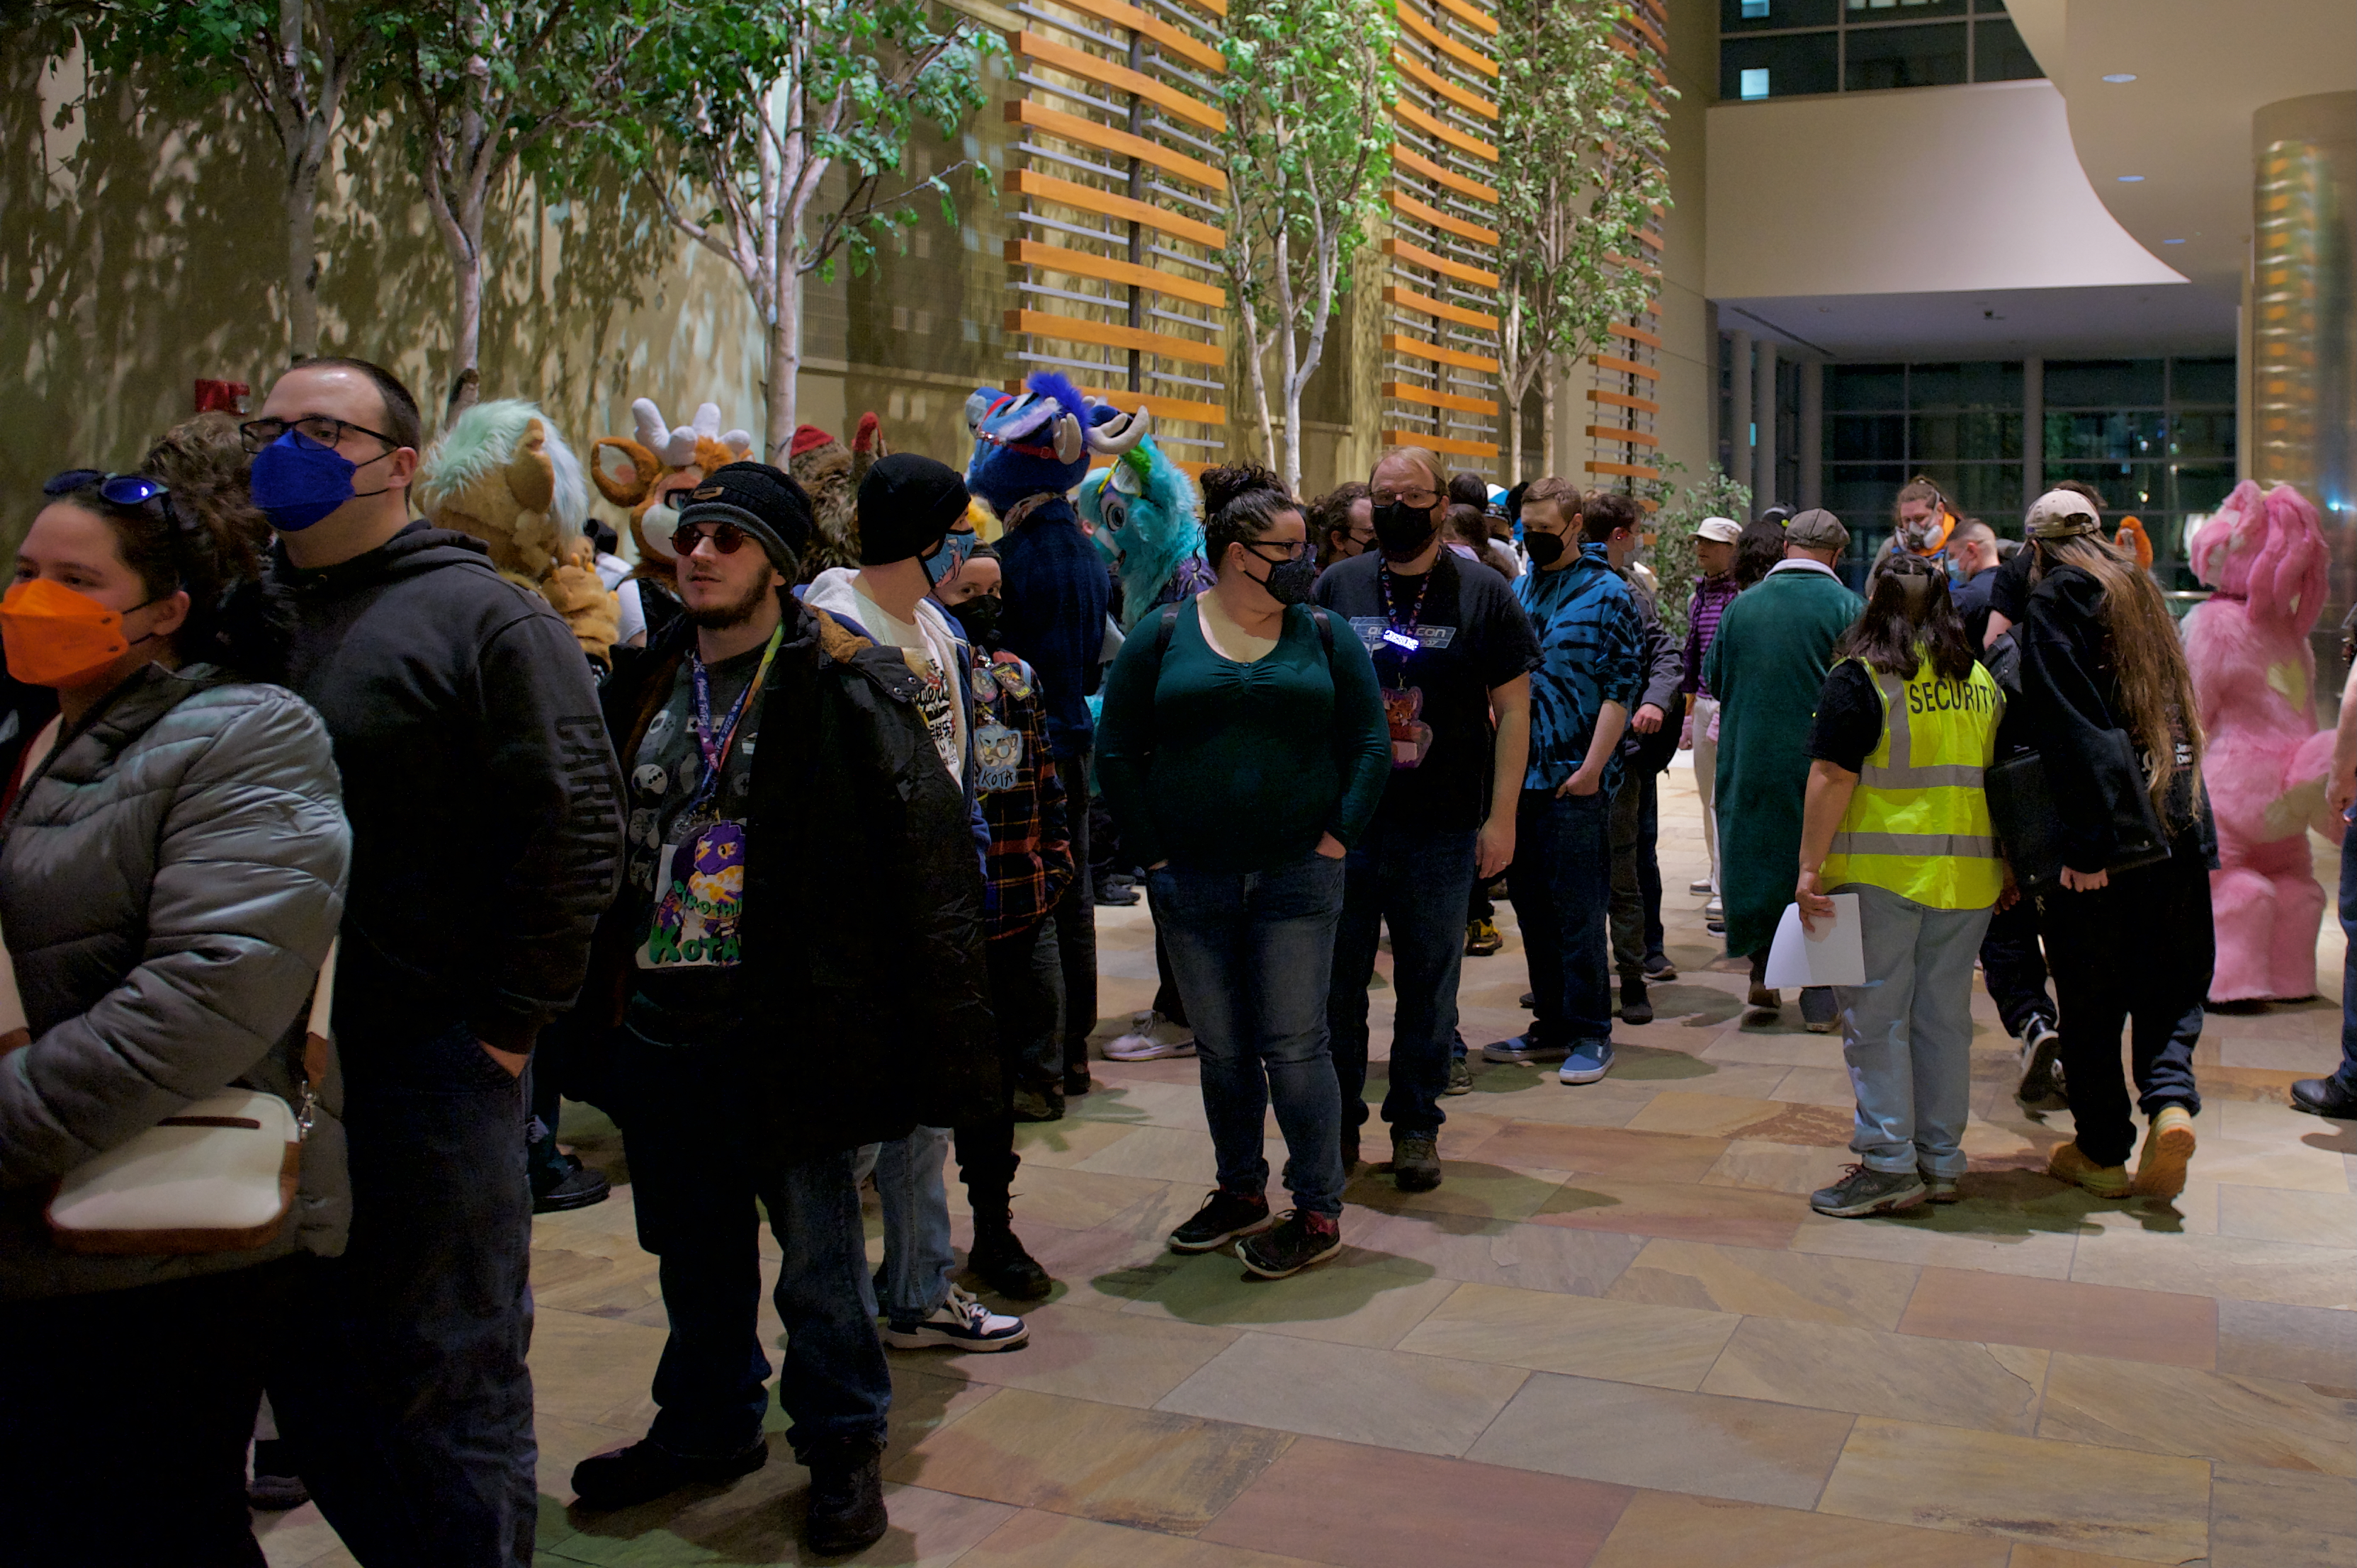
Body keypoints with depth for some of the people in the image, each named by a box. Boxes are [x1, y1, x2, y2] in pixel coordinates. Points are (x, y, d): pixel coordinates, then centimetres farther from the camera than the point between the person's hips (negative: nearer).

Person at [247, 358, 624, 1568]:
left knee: (447, 1377, 5)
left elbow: (576, 831, -12)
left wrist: (506, 1024, -13)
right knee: (308, 1374, 16)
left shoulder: (484, 616, -7)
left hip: (431, 1070, -6)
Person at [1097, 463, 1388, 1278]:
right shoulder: (1163, 637, 3)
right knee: (1221, 1049, 11)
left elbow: (1370, 746, 4)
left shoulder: (1324, 636, 6)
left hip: (1296, 876, -1)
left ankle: (1319, 1211, 11)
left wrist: (1336, 840, -5)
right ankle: (1241, 1193, 26)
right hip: (1193, 881, 1)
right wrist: (1155, 857, -3)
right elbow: (1118, 754, 3)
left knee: (1294, 1045, -1)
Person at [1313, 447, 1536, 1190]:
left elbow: (1513, 709, 0)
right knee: (1335, 979, 8)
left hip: (1442, 828, -2)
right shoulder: (1336, 587, 5)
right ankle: (1337, 1122, 22)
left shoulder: (1484, 593, 0)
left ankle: (1416, 1126, 21)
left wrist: (1501, 816, -5)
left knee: (1429, 984, 8)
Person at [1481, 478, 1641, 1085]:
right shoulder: (1519, 588, 14)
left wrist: (1591, 767, -15)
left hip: (1576, 782, -6)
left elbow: (1621, 687, -9)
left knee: (1578, 912, -2)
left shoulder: (1607, 593, -4)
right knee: (1532, 906, 11)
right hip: (1521, 776, 6)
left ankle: (1590, 1035, 7)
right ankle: (1552, 1027, 21)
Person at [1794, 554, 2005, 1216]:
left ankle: (1888, 1164, 1)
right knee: (1945, 1017, 12)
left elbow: (1832, 778, -13)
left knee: (1875, 1017, 1)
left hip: (1882, 872, -5)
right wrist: (2009, 868, 23)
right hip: (1967, 875, 6)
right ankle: (1941, 1161, 18)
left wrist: (1810, 868, -11)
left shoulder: (1858, 678, -7)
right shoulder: (1981, 681, 11)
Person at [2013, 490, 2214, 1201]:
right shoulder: (2139, 591, 13)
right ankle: (2170, 1100, -8)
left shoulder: (2052, 603, -6)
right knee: (2170, 984, 14)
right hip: (2176, 823, 6)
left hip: (2102, 830, -6)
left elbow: (2072, 730, -15)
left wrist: (2084, 842, -16)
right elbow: (2179, 710, 17)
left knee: (2090, 1000, 5)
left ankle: (2103, 1151, 11)